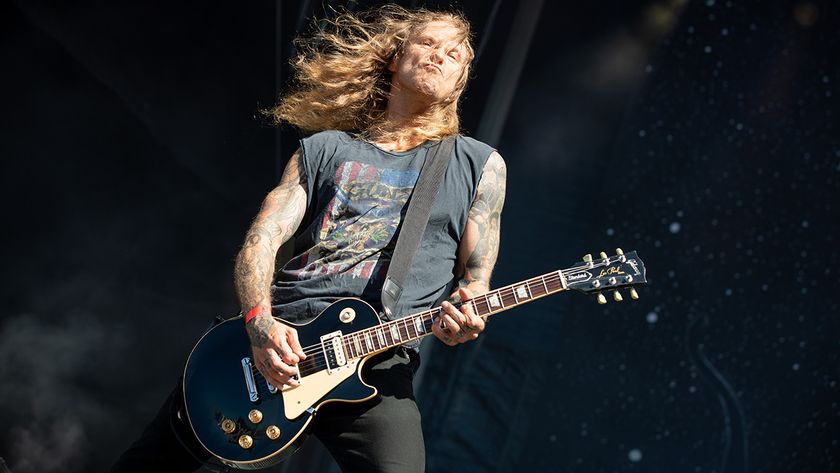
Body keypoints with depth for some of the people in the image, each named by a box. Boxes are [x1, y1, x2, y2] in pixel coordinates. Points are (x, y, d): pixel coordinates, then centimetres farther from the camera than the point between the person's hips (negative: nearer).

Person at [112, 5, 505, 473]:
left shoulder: (480, 165, 13)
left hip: (375, 358, -1)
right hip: (276, 340, 2)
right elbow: (261, 240, 6)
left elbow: (477, 275, 13)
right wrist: (260, 322, -13)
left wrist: (462, 319, -11)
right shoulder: (323, 149, 15)